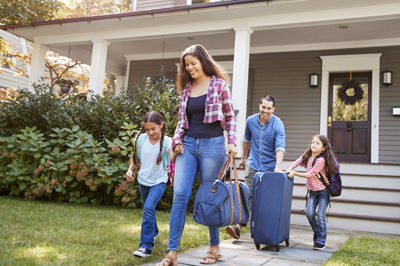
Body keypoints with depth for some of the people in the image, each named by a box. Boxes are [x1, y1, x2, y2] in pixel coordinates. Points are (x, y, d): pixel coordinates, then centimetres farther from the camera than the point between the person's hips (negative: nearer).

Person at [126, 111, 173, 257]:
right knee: (147, 209, 20)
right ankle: (153, 232, 49)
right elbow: (136, 158, 7)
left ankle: (146, 246, -17)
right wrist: (130, 170, -6)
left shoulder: (166, 141, -14)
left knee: (149, 207, -22)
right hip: (143, 180, 5)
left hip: (159, 181, -5)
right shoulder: (141, 139, -6)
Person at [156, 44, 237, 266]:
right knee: (180, 194, -7)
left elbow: (230, 117, 2)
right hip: (188, 144, 4)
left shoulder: (219, 84, 1)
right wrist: (177, 140, 1)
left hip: (212, 144, -4)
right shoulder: (186, 89, 13)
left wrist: (232, 142, -10)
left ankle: (214, 247, 22)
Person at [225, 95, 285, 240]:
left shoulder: (278, 124, -12)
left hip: (270, 166, -2)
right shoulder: (251, 121, -1)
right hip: (253, 164, 2)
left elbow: (280, 147, -22)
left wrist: (278, 167, -35)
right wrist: (243, 158, 25)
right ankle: (239, 227, -10)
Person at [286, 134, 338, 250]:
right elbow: (297, 162, 10)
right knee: (309, 213, -4)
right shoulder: (308, 155, 0)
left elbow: (310, 174, -21)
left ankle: (320, 242, 3)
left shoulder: (321, 160, -23)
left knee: (320, 215, -8)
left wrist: (294, 173, -19)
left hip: (323, 191, -6)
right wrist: (288, 171, -6)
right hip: (313, 190, 6)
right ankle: (317, 233, 21)